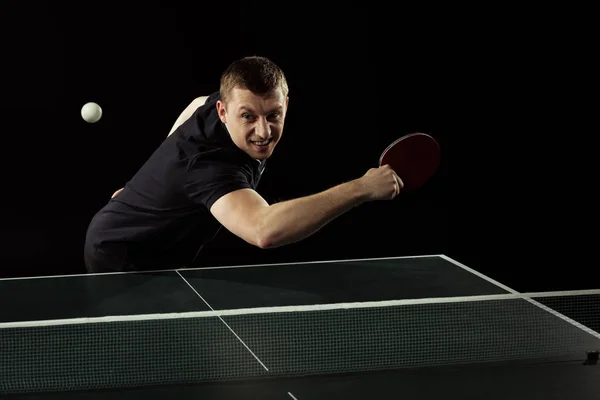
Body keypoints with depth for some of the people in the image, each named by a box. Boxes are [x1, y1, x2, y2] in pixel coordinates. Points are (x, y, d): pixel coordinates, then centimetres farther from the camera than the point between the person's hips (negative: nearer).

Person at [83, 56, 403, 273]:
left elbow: (197, 105, 13)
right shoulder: (215, 166, -41)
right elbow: (264, 231, -60)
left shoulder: (220, 101, -14)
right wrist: (361, 189, -58)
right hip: (120, 260, -9)